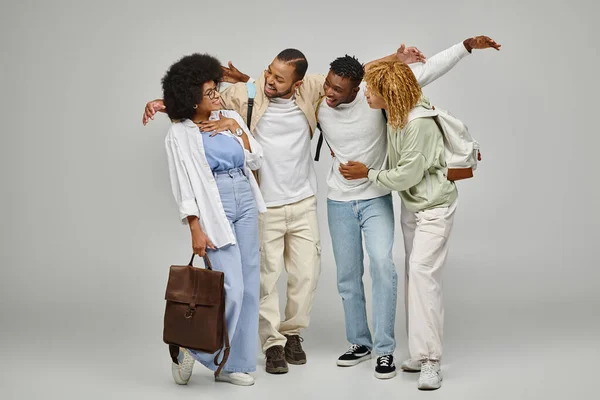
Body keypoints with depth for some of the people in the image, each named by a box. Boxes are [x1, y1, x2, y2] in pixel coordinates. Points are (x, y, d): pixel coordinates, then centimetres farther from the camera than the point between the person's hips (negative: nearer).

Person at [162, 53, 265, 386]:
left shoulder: (231, 118, 9)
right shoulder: (179, 134, -5)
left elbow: (256, 161, 7)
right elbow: (183, 186, -8)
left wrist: (236, 129, -3)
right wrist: (196, 230, -13)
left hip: (245, 202, 6)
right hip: (213, 209, -6)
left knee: (248, 288, 6)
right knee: (230, 289, -13)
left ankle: (233, 364, 17)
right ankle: (192, 350, 9)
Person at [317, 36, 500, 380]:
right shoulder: (320, 109, -8)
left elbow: (426, 72, -15)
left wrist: (467, 45, -17)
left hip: (377, 199, -3)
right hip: (340, 201, 3)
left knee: (382, 265, -19)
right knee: (348, 274, 8)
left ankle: (385, 349, -10)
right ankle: (360, 343, 24)